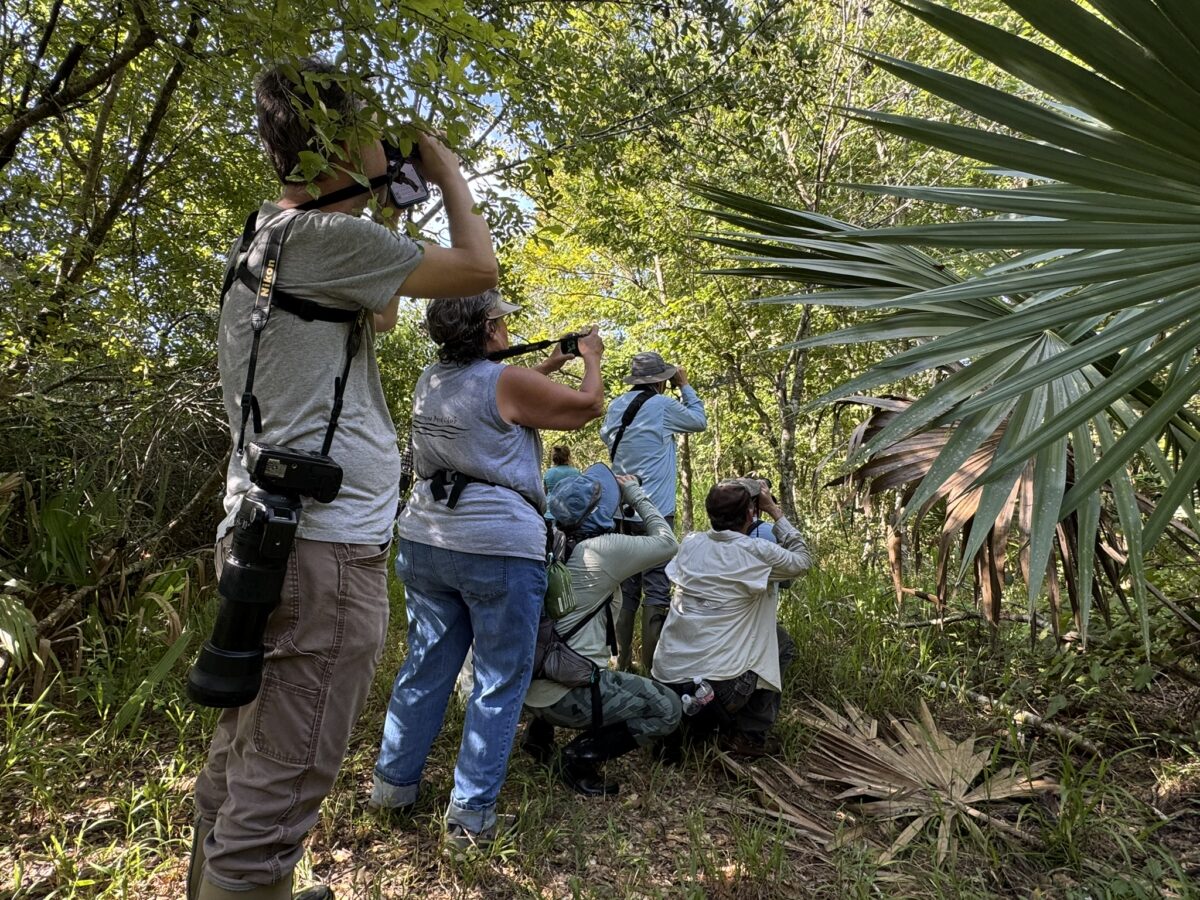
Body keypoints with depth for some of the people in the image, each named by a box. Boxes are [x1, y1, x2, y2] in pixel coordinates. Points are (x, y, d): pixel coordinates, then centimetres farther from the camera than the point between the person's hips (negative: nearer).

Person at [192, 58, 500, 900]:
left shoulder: (266, 239, 18)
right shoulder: (327, 235, -10)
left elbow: (381, 311, 28)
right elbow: (479, 268, -6)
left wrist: (383, 210, 26)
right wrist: (447, 168, 10)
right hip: (322, 543, -10)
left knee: (241, 769, 20)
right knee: (278, 792, -1)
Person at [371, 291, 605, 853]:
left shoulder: (430, 382, 10)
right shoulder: (506, 382, -11)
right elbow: (588, 406, -1)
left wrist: (552, 363, 30)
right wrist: (590, 359, 17)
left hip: (425, 541, 7)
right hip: (499, 549, -7)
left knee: (426, 666, 18)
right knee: (500, 681, 4)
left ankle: (393, 784, 28)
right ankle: (470, 816, 10)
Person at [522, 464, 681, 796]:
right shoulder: (605, 550, -16)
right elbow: (667, 543, -1)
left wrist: (619, 497, 19)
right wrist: (636, 494, 7)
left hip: (531, 687, 8)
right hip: (567, 696, -8)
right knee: (667, 709, 4)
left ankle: (539, 731, 23)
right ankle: (581, 756, -3)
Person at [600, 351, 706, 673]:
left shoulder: (616, 407, 8)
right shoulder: (661, 405, -9)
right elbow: (699, 420, 6)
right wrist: (685, 386, 16)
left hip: (622, 511, 7)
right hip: (654, 513, -6)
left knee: (625, 589, 12)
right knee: (657, 591, -2)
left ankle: (621, 662, 17)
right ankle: (652, 667, -1)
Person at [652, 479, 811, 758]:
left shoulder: (689, 543, 5)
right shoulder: (756, 552, -9)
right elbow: (802, 560, 12)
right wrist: (774, 510, 15)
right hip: (715, 690, -5)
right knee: (781, 644, 19)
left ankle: (698, 725, 21)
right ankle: (749, 735, 18)